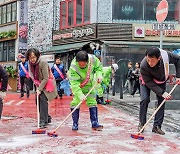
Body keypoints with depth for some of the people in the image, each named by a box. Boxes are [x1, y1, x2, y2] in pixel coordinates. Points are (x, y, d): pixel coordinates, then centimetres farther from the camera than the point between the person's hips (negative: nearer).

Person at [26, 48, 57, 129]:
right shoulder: (30, 63, -5)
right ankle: (47, 117, 22)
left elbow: (46, 78, -25)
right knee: (37, 100, 6)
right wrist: (37, 85, -4)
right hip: (39, 84, 8)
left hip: (47, 84, -7)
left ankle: (43, 121, -17)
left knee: (43, 99, -19)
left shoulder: (43, 62, -27)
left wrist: (39, 89, -25)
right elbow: (32, 75, 8)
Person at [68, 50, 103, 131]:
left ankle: (95, 123, 8)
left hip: (89, 85, 3)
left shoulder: (92, 59, -25)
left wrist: (99, 74, -19)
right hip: (78, 85, -3)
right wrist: (80, 95, -45)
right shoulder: (73, 68, -34)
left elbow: (98, 67, -2)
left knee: (92, 102, 1)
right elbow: (74, 84, -36)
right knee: (76, 102, -9)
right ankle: (75, 124, 4)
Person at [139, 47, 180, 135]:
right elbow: (150, 83, -32)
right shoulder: (143, 66, -41)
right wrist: (162, 93, -41)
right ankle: (142, 124, 0)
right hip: (147, 81, -3)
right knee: (145, 99, -17)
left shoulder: (166, 55, -35)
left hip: (161, 80, 3)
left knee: (162, 100, -6)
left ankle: (157, 126, -1)